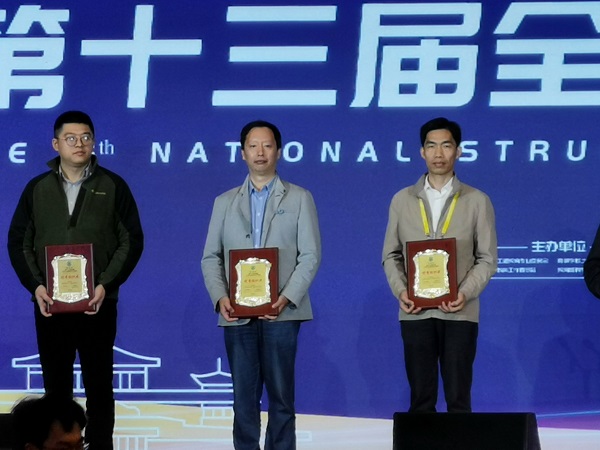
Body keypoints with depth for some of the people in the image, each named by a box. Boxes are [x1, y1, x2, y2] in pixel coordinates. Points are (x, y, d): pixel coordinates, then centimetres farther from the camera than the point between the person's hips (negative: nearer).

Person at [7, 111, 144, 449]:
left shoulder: (112, 187, 3)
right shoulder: (37, 189, 8)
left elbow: (132, 241, 0)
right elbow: (18, 243, 7)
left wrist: (106, 284, -12)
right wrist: (35, 285, -7)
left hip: (98, 304, -1)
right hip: (50, 305, 2)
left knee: (99, 386, 3)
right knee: (56, 386, 5)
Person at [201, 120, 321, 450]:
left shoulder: (299, 199, 8)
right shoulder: (225, 202, 15)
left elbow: (310, 255, 0)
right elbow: (211, 257, 10)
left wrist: (287, 298, -14)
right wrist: (220, 298, -8)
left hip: (281, 312, -2)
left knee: (281, 396, -1)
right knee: (244, 396, 2)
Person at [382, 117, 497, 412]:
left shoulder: (477, 201, 5)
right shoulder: (402, 200, 11)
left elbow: (487, 258, 3)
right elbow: (391, 255, 11)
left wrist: (466, 293, -12)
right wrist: (400, 290, -7)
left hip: (459, 313, -1)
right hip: (415, 312, 1)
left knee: (458, 399, -2)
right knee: (421, 399, 3)